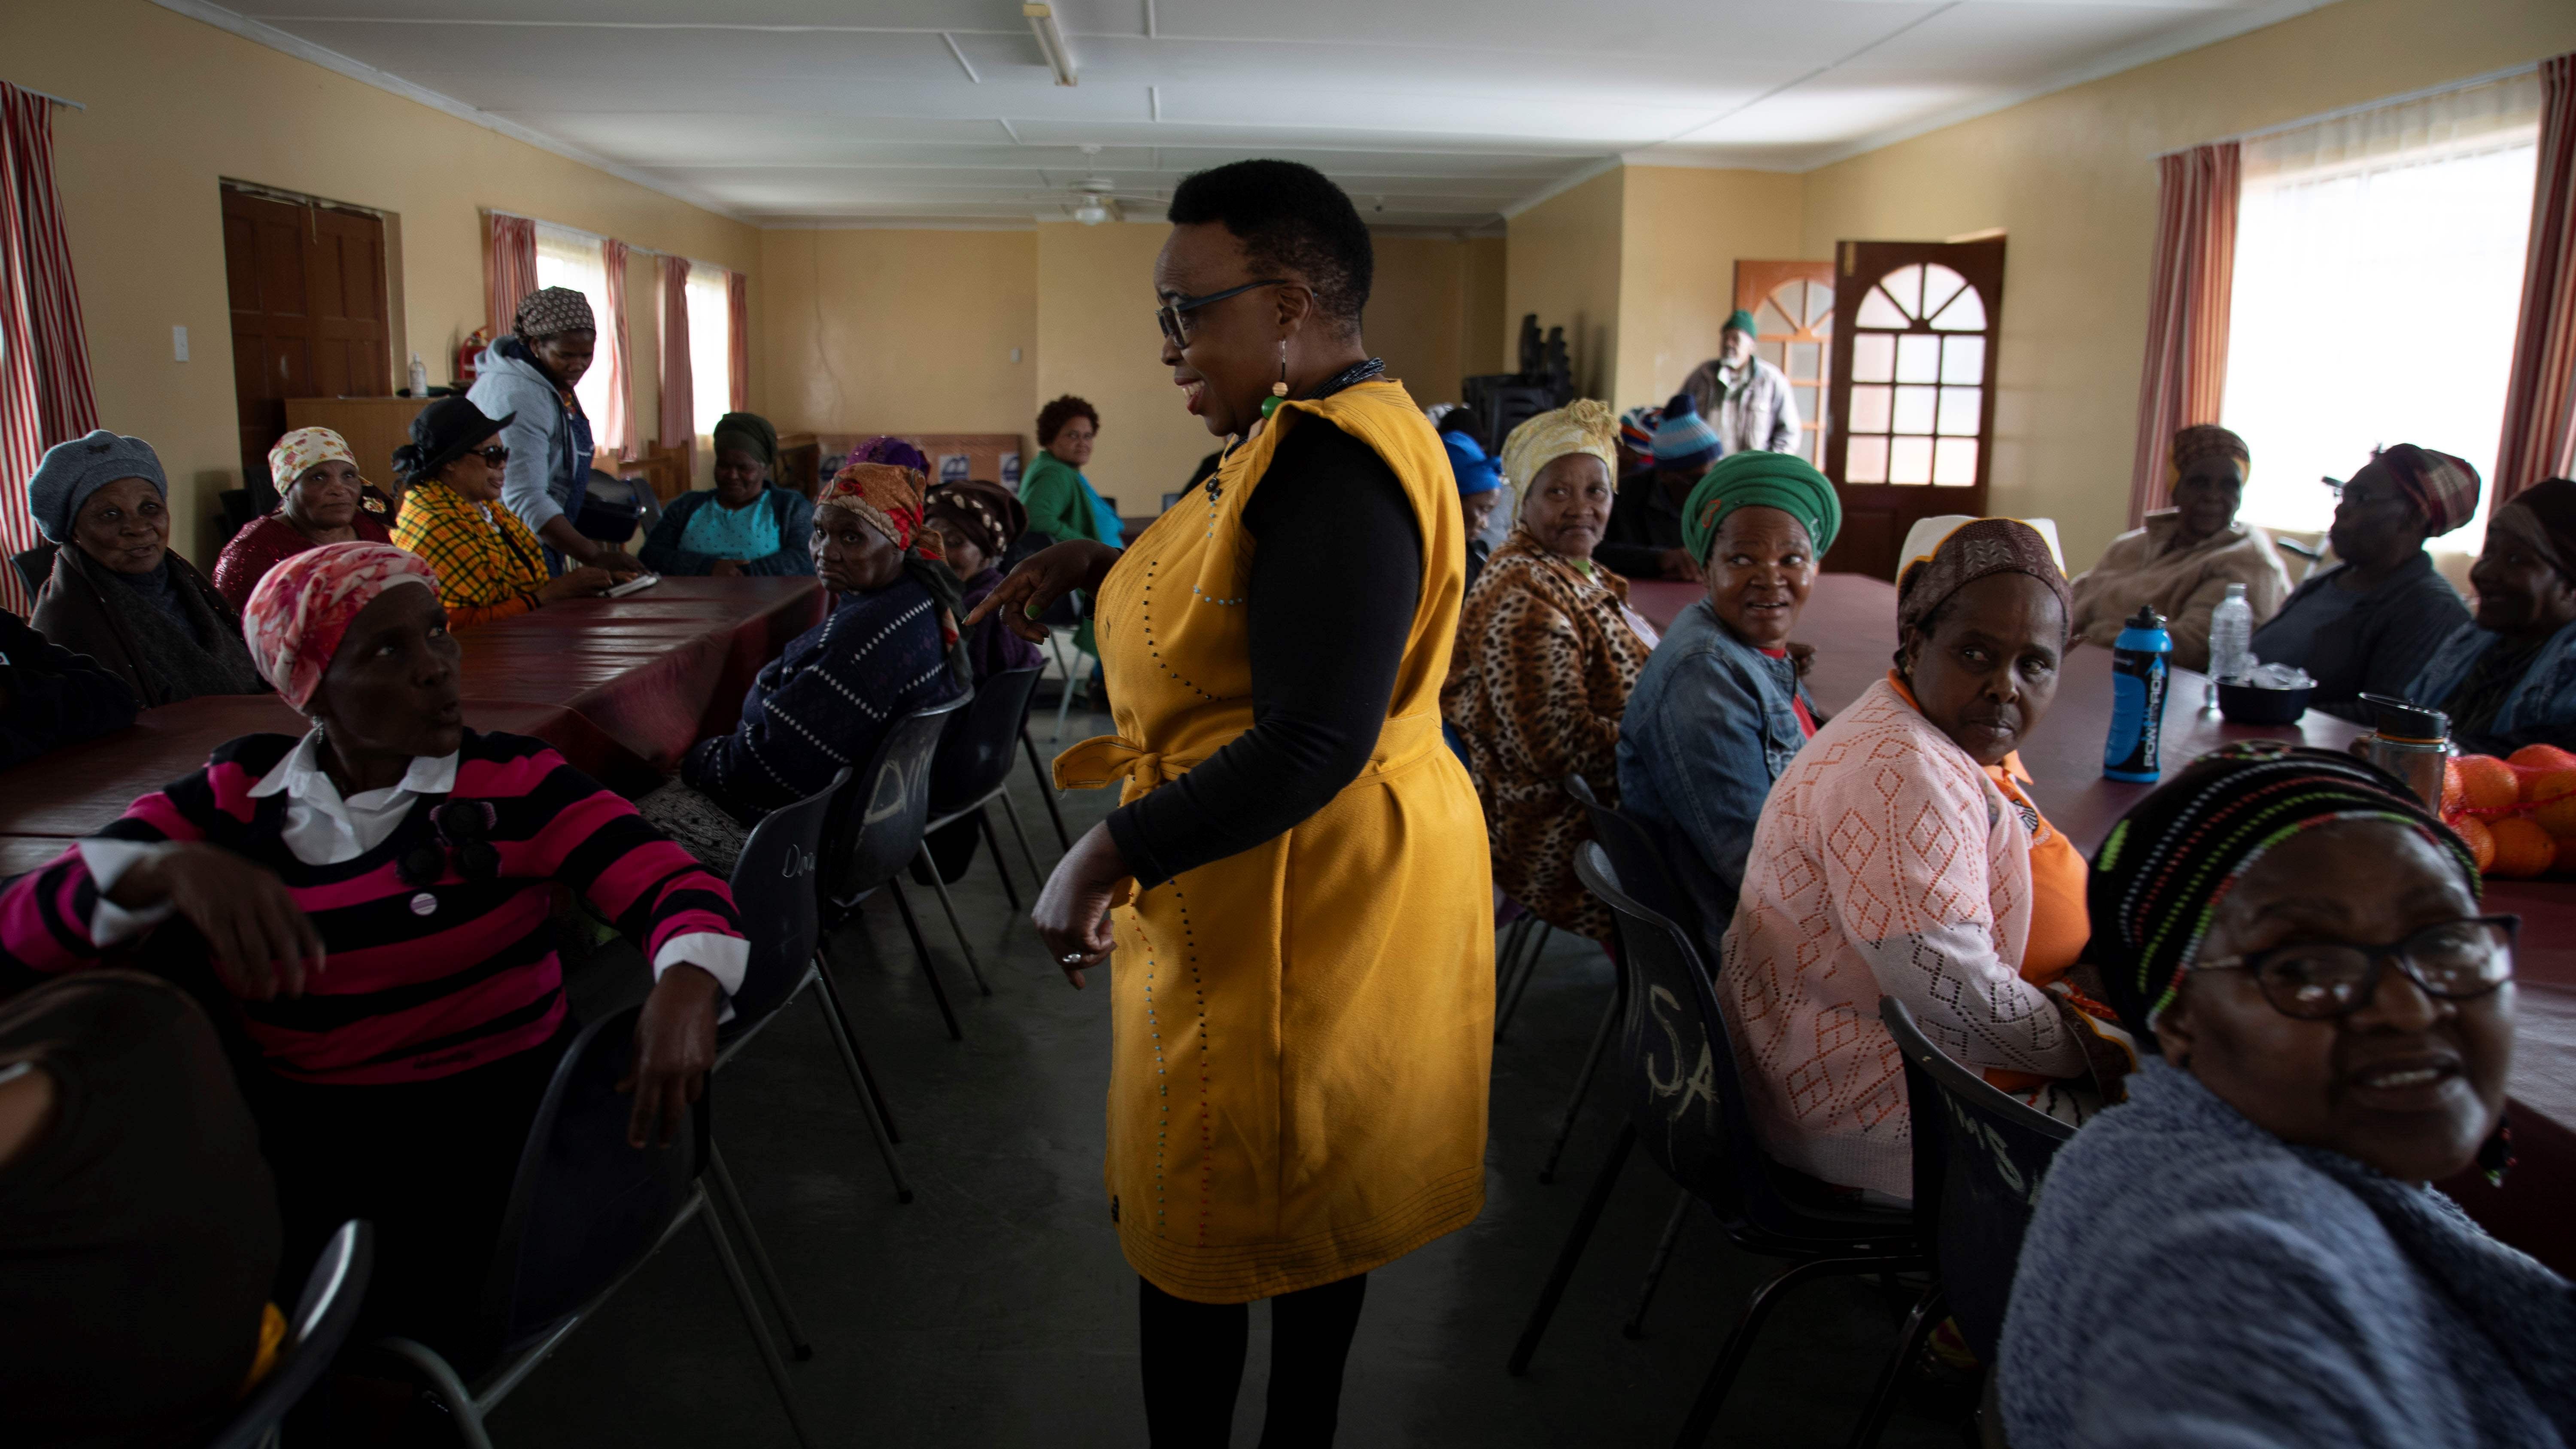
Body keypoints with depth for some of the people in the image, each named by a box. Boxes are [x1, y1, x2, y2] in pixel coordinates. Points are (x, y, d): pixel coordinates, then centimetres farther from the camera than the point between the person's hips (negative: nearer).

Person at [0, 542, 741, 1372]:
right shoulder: (235, 798, 3)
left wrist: (685, 989, -37)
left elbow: (674, 888, -14)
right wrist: (171, 870, -26)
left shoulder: (513, 781, -3)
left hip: (500, 1109, -2)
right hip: (303, 1132, 2)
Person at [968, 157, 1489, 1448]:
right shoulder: (1316, 436, 10)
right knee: (1308, 1198, 23)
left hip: (1293, 897, -10)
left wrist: (1108, 854, -26)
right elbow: (1233, 612, 23)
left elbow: (1313, 745, -31)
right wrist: (1099, 565, 10)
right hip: (1317, 896, 10)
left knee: (1198, 1221, 7)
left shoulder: (1331, 466, -24)